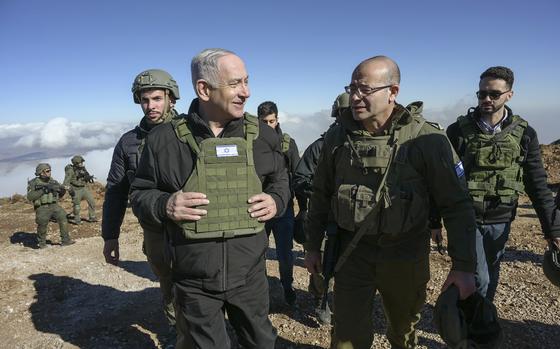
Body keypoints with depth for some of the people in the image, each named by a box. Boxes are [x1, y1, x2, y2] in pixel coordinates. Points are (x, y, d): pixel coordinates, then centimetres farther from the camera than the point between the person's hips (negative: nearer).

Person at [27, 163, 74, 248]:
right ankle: (41, 243, 27)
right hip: (42, 208, -3)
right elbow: (30, 197, -14)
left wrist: (62, 191, -8)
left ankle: (65, 240, -6)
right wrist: (43, 190, -21)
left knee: (63, 218, -12)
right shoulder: (34, 183, -3)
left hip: (54, 206, 3)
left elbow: (59, 195, 15)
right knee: (42, 226, 3)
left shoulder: (53, 181, 10)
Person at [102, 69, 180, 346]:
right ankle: (175, 328, 42)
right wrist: (110, 236, 4)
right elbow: (115, 192, 5)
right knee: (168, 285, 18)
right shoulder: (128, 142, 1)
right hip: (156, 232, 3)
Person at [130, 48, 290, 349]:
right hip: (194, 284, -2)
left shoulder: (262, 134, -2)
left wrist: (276, 201, -8)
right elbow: (140, 194, 2)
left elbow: (280, 180, 13)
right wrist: (164, 206, -19)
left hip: (250, 276, 3)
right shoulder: (164, 139, -9)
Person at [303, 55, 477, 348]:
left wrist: (463, 266, -11)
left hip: (405, 256, -1)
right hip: (352, 252, 1)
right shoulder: (337, 137, -2)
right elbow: (321, 195, 7)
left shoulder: (427, 139, -12)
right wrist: (312, 246, 9)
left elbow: (456, 205, -8)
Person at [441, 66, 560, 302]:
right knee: (479, 278, -7)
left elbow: (537, 185, 2)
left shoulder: (524, 134, -1)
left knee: (491, 277, 16)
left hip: (501, 222, 3)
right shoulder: (459, 130, -7)